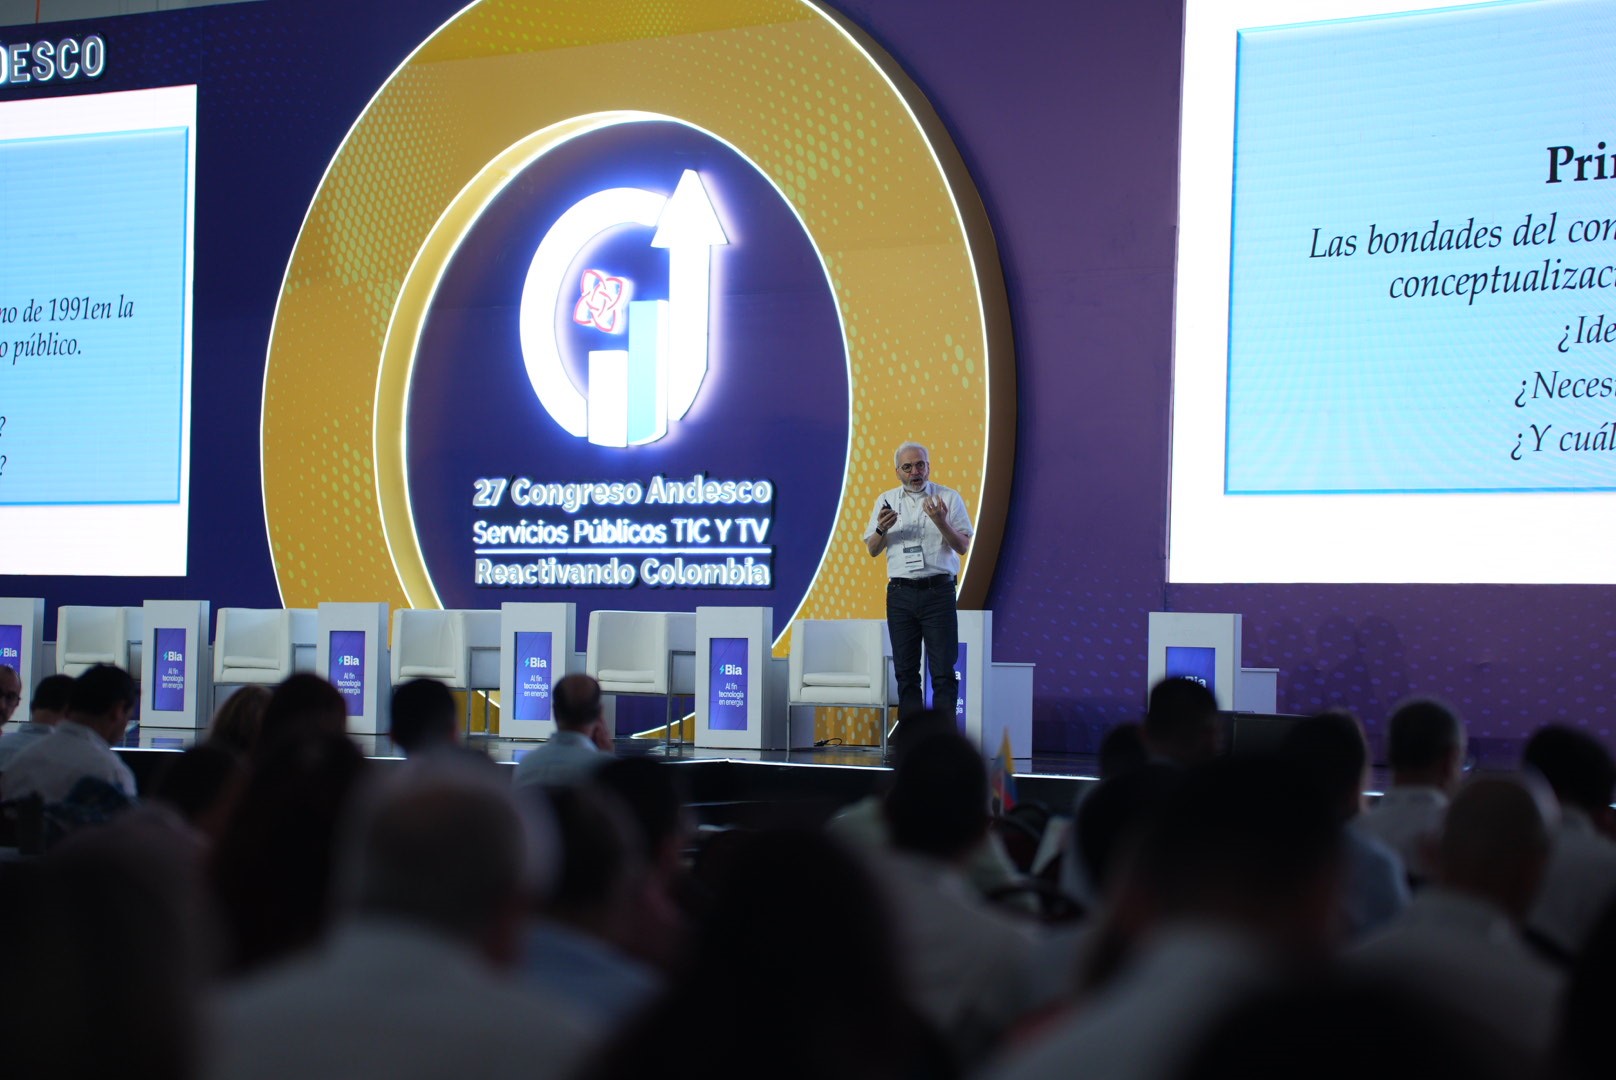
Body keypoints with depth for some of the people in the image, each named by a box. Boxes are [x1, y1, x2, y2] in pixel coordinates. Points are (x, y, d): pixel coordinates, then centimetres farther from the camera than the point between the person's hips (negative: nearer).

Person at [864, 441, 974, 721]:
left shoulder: (949, 498, 4)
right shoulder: (886, 501, 12)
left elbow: (963, 546, 1)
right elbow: (872, 550, 12)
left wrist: (941, 522, -16)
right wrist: (882, 529, -8)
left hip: (938, 591, -3)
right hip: (900, 592, 3)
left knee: (944, 671, -5)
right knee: (905, 671, 5)